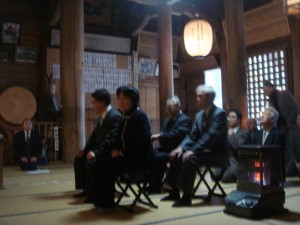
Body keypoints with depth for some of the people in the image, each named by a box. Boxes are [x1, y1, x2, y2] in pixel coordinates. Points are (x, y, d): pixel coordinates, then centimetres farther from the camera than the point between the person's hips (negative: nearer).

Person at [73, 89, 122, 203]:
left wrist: (96, 152, -33)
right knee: (79, 159, 10)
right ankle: (86, 189, 17)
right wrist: (85, 150, 5)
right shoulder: (102, 116, 13)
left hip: (111, 153, -11)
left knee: (91, 162, -30)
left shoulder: (115, 116, -19)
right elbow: (95, 135, 17)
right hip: (102, 151, 11)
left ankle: (94, 193, -14)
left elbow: (110, 139, -28)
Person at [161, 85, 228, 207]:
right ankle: (175, 191, 3)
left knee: (190, 158, -30)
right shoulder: (199, 115, 11)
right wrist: (181, 147, -10)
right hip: (203, 149, 8)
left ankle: (187, 196, -21)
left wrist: (193, 151, -32)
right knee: (177, 156, -5)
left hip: (216, 151, -8)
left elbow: (211, 135, -27)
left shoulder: (220, 113, -15)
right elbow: (192, 135, 9)